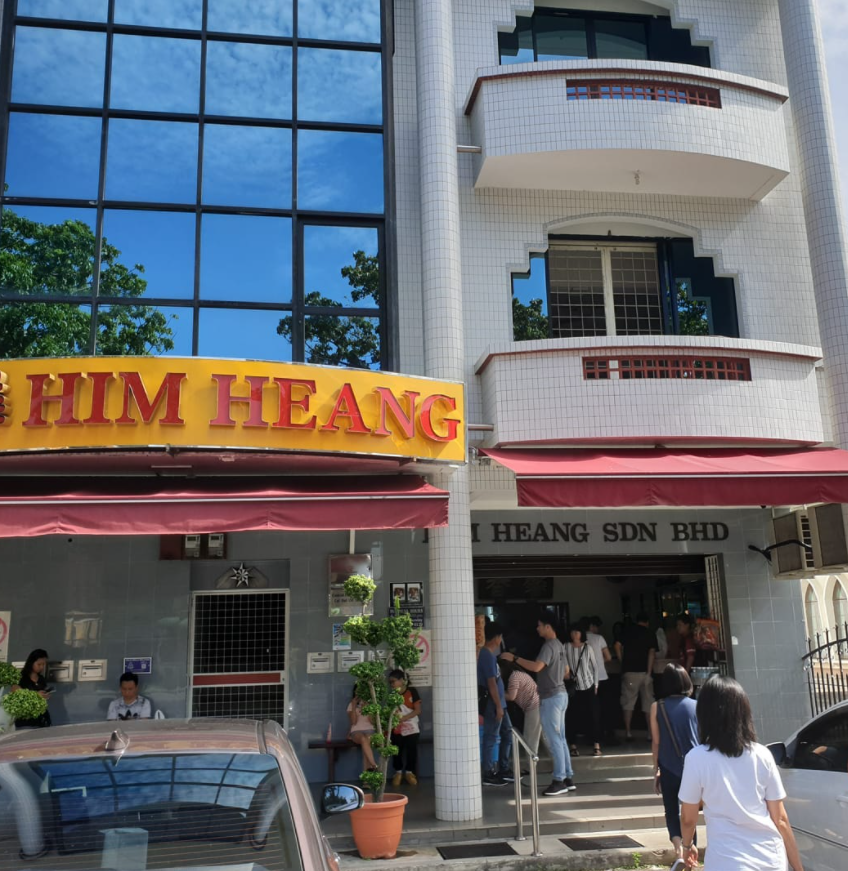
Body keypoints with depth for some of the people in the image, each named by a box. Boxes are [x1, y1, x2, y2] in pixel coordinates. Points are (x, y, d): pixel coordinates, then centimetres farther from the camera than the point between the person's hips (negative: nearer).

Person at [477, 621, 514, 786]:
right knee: (491, 738, -2)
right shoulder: (488, 656, -19)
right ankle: (488, 775, 6)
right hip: (492, 704, -10)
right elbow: (491, 683, -21)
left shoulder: (488, 653, 12)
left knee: (507, 733, 16)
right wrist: (498, 706, -20)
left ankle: (503, 770, 24)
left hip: (498, 703, 10)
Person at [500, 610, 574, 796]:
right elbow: (566, 671, 24)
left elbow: (536, 667, -32)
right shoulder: (559, 645, 13)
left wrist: (514, 658, -26)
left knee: (553, 739, -5)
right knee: (560, 738, 13)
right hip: (560, 694, 10)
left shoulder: (548, 646, -17)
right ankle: (568, 777, 17)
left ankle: (559, 780, -1)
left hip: (550, 698, -10)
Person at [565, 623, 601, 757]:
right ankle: (573, 745, 8)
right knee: (572, 715, 0)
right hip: (573, 686, 0)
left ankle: (596, 745, 3)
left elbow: (595, 666, 6)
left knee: (593, 714, -1)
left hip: (589, 685, 0)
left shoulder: (587, 647, 1)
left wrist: (596, 684, 3)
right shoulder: (566, 647, -2)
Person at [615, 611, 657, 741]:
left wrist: (623, 662, 8)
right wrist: (649, 672, -8)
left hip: (629, 671, 0)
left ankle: (628, 732, -1)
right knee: (648, 701, 8)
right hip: (645, 672, 0)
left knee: (628, 701, 3)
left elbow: (618, 646, -2)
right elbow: (652, 653, -6)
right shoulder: (650, 634, 6)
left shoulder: (628, 631, 8)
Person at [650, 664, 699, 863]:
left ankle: (677, 842, -11)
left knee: (672, 811, 12)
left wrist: (656, 770, 10)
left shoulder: (657, 707, -5)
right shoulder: (695, 706, -3)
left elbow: (656, 742, -1)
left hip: (669, 768, -1)